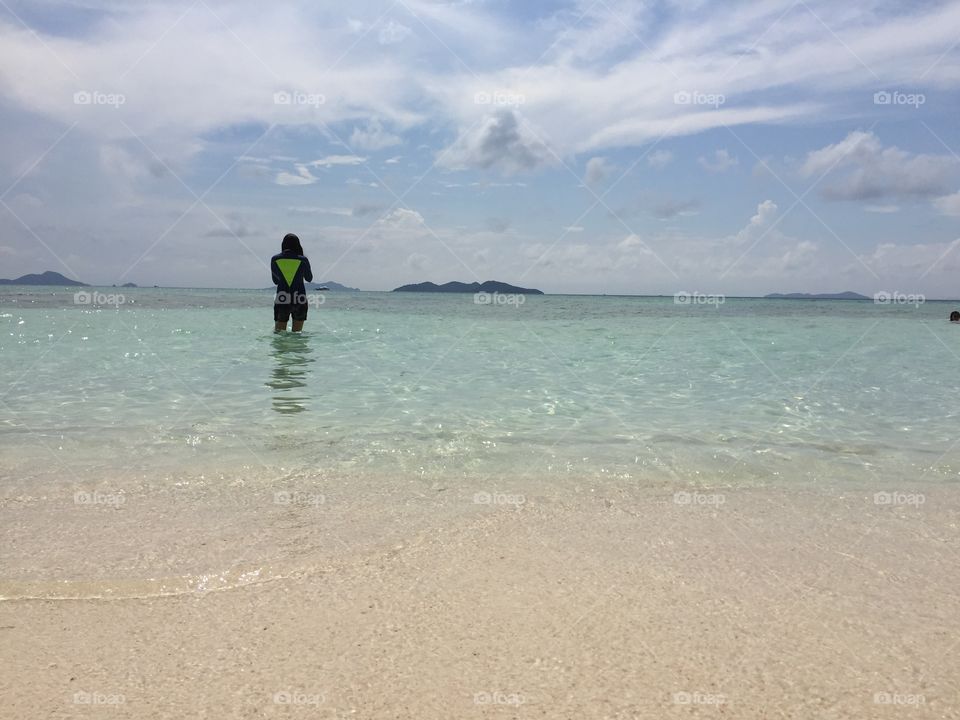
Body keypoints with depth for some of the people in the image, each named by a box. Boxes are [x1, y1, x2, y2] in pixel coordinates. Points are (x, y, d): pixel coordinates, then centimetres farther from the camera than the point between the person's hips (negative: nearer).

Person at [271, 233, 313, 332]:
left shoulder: (275, 259, 0)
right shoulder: (303, 260, -4)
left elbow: (275, 281, 11)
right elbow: (309, 278, 13)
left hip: (281, 301, 0)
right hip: (300, 301, 0)